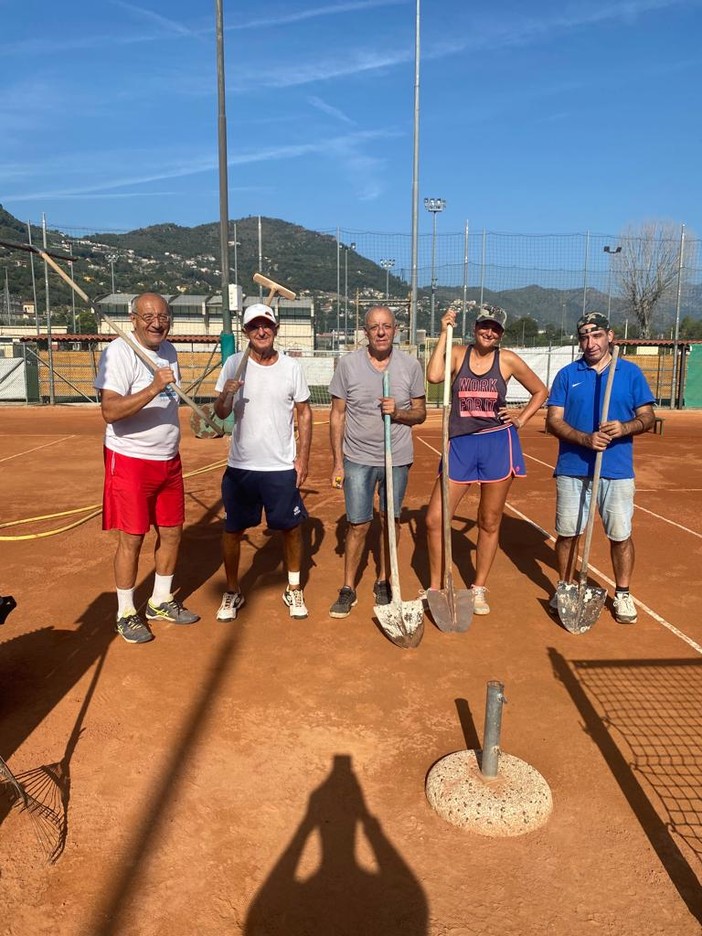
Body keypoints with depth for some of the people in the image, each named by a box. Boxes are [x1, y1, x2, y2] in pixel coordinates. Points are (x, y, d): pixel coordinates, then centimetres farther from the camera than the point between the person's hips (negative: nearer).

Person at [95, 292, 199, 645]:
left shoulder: (169, 350, 9)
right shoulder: (118, 352, -16)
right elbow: (110, 411, -27)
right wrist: (154, 388, -36)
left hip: (169, 460, 8)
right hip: (130, 460, -7)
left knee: (172, 532, 13)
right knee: (132, 538, 0)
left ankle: (161, 602, 30)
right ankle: (126, 614, 18)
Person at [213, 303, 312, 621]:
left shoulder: (292, 367, 0)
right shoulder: (234, 364, -2)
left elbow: (304, 413, 5)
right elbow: (220, 413, -4)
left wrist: (303, 458, -1)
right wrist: (225, 395, -27)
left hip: (282, 467, 0)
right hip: (240, 466, 0)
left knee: (291, 527, 8)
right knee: (233, 529, 8)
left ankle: (294, 589, 28)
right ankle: (233, 592, 27)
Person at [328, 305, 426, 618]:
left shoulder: (410, 365, -2)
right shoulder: (348, 364, -5)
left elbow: (420, 413, 5)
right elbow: (337, 415, -1)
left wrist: (398, 412, -18)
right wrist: (337, 462, -4)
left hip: (397, 459, 1)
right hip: (358, 459, -1)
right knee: (358, 525, 2)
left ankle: (383, 582, 28)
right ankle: (348, 589, 16)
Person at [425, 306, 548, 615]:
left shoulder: (508, 360, 2)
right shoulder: (458, 353, 2)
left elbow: (540, 391, 14)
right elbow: (434, 376, -19)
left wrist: (521, 419, 1)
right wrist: (444, 333, -14)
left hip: (498, 444, 0)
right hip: (460, 444, 0)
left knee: (489, 522, 9)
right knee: (435, 519, -3)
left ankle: (479, 589, 26)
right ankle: (435, 587, 16)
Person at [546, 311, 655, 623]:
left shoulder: (631, 372, 5)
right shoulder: (567, 374, 5)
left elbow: (648, 416, 5)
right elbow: (553, 421, -1)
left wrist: (625, 427, -18)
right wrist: (586, 439, -18)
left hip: (617, 470, 0)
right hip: (572, 469, 0)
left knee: (621, 535, 4)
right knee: (567, 533, 7)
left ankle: (623, 594, 22)